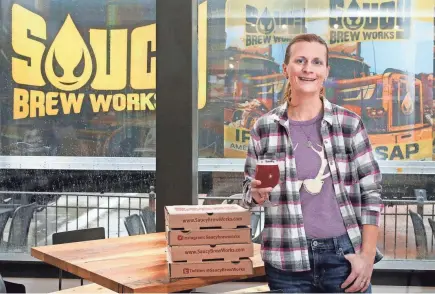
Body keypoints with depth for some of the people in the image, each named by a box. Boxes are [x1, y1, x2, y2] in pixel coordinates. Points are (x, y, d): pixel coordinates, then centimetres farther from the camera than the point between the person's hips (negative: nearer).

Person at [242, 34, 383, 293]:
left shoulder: (350, 123, -1)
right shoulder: (264, 127, 1)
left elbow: (371, 193, 1)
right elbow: (250, 191, 10)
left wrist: (367, 256, -5)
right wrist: (258, 195, -12)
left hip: (344, 255, -1)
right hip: (287, 261, 1)